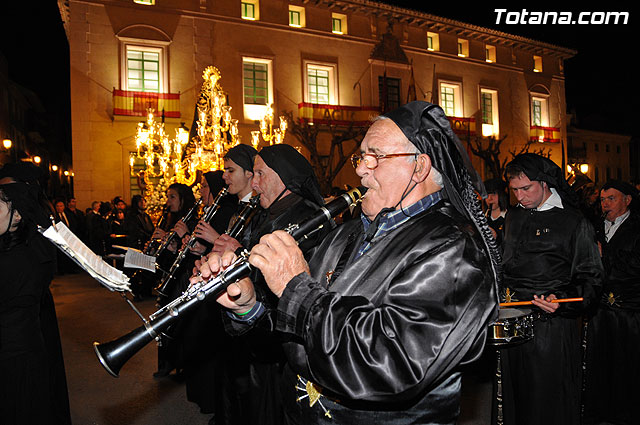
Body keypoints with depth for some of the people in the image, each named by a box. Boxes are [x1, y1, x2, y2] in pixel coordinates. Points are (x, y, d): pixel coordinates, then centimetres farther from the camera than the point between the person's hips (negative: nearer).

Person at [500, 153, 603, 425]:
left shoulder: (574, 222, -7)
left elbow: (591, 279, -7)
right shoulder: (513, 216, 11)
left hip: (551, 323, -5)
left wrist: (562, 301, -23)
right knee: (515, 397, 16)